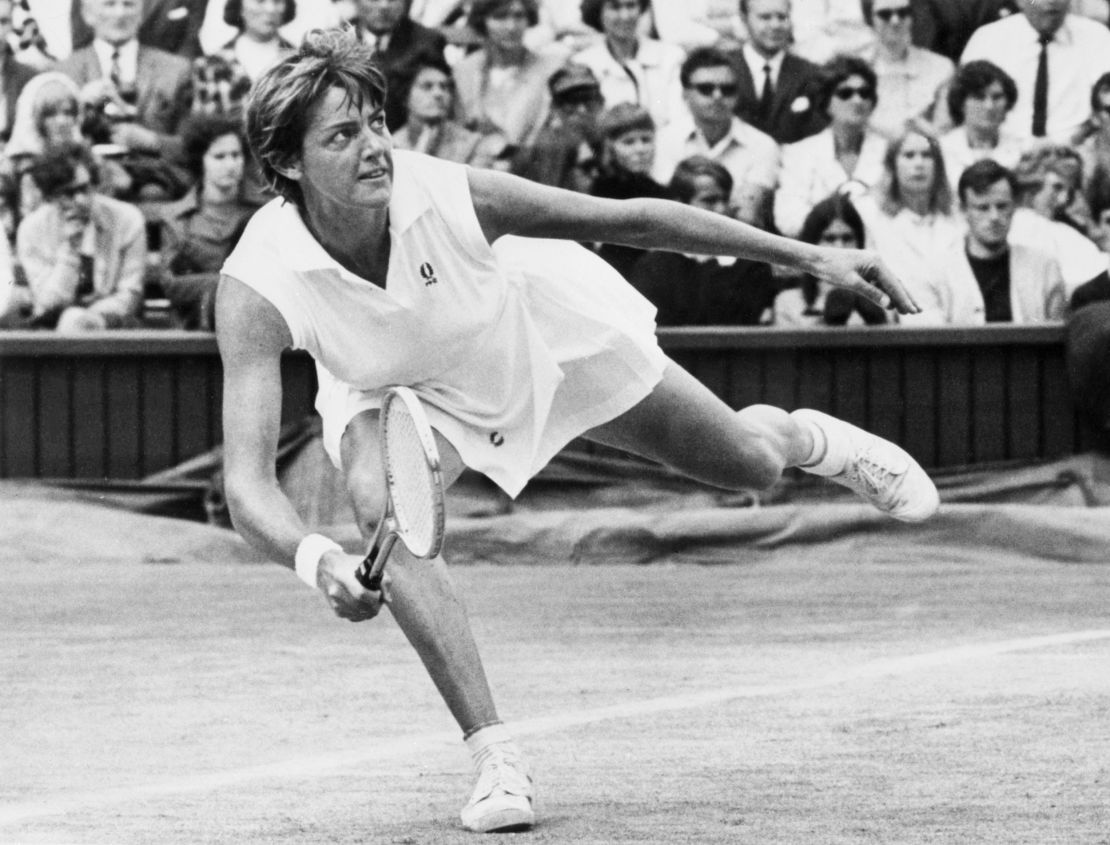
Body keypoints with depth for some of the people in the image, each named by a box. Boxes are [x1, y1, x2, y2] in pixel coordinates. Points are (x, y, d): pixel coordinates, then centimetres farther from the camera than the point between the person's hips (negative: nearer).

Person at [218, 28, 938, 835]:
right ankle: (497, 759, -21)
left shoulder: (447, 196, -38)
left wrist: (811, 257, -24)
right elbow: (248, 484, -45)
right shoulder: (255, 289, -39)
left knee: (752, 464, 11)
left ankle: (809, 439, 52)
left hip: (543, 327, 1)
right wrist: (317, 560, -67)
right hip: (396, 389, -1)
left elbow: (632, 219, -27)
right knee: (384, 505, -34)